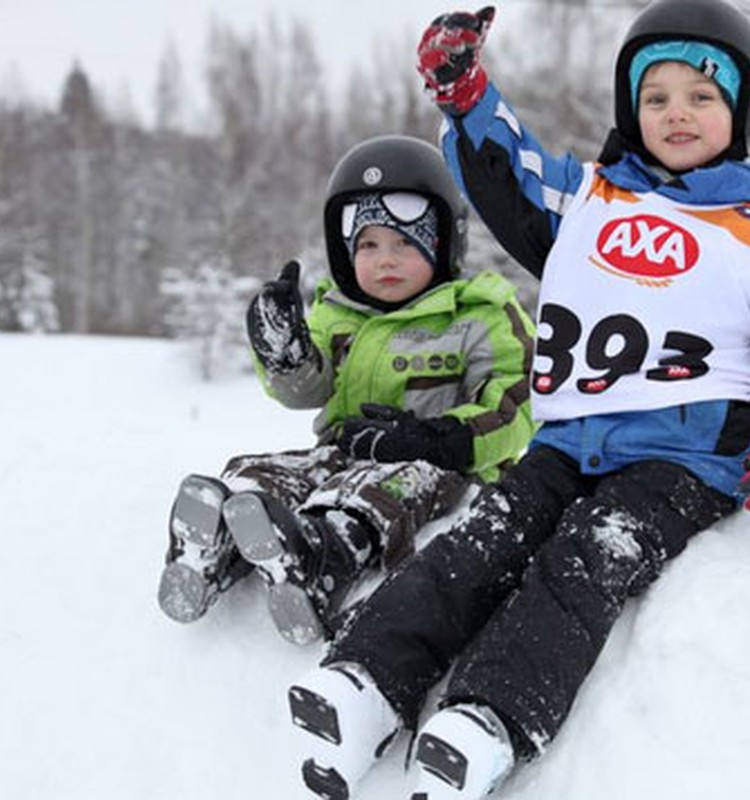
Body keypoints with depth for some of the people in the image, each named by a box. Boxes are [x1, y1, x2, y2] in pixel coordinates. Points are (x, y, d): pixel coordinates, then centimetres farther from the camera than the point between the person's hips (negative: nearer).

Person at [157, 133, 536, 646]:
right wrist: (284, 353, -13)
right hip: (344, 451, 6)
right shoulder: (337, 315, 20)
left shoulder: (479, 320, 2)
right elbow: (306, 389, 11)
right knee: (263, 473, -19)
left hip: (438, 468, -6)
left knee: (378, 488, -39)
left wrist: (441, 439, -21)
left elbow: (513, 410, -5)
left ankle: (324, 559, -69)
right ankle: (216, 548, -49)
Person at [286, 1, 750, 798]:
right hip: (569, 442, 4)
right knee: (483, 544, -20)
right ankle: (369, 681, -35)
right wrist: (463, 89, 14)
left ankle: (492, 719, -47)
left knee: (587, 560, -29)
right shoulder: (587, 196, 16)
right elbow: (503, 178, 27)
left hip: (684, 462, -4)